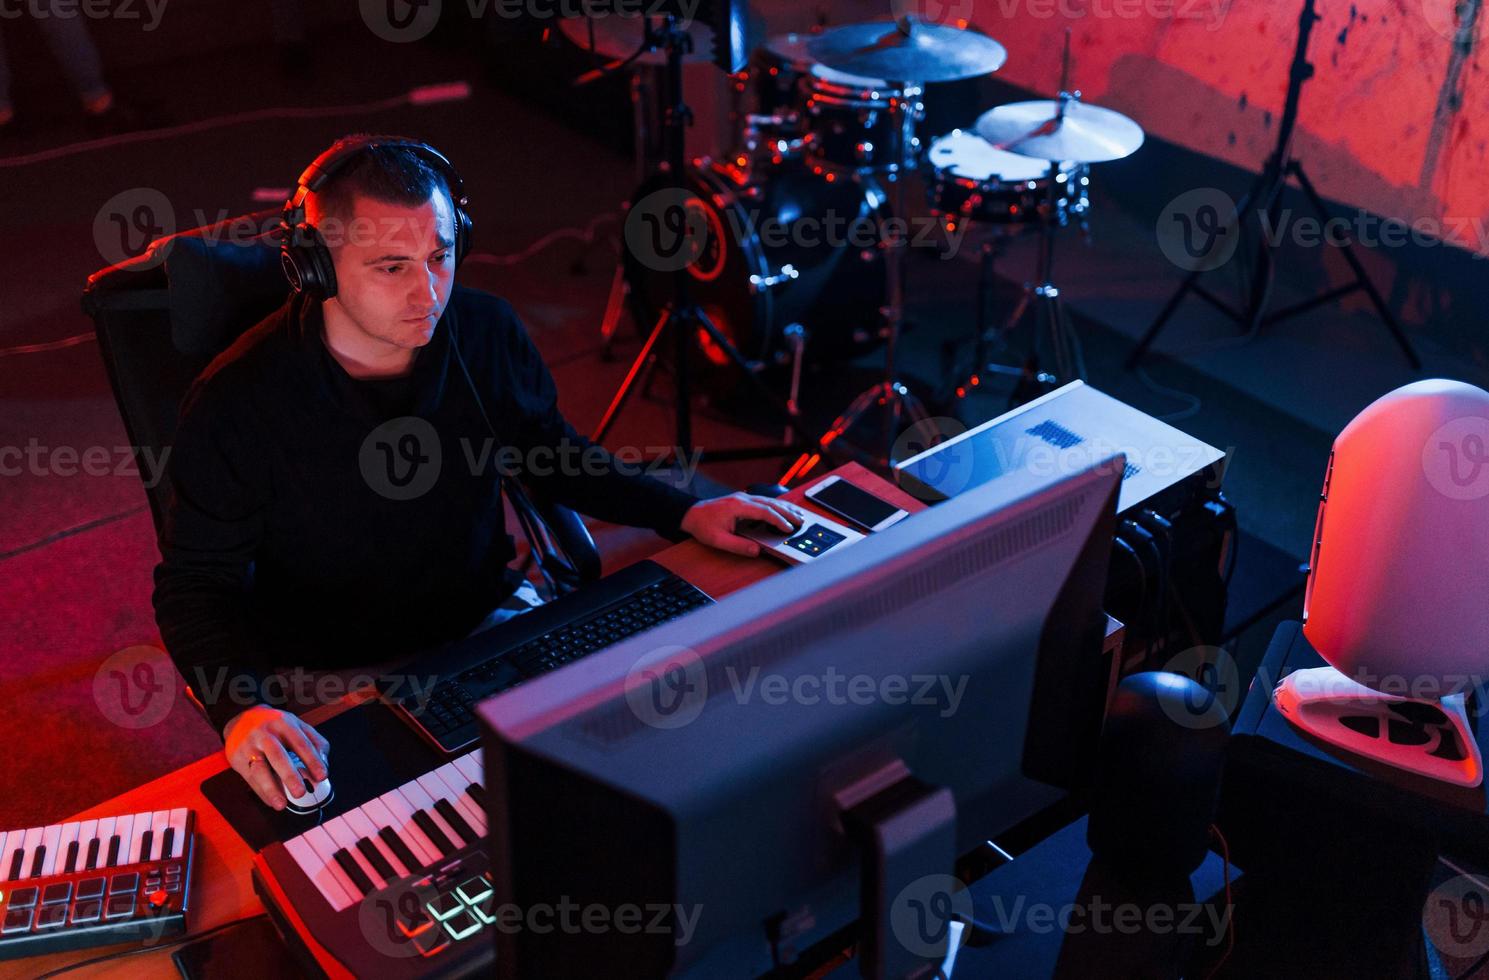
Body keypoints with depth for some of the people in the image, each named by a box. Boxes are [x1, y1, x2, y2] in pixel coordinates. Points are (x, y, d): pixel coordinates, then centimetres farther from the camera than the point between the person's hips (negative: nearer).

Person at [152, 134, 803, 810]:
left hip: (489, 621, 4)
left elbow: (548, 450, 13)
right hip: (339, 683, -4)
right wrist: (241, 709, -29)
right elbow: (195, 582, -11)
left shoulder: (486, 331, -6)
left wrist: (684, 513, 4)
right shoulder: (239, 402, -19)